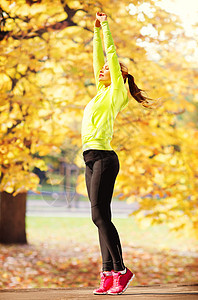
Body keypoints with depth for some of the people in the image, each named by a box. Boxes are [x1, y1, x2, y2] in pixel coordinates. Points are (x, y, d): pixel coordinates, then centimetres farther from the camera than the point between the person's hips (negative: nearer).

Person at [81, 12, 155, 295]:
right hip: (93, 159, 9)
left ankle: (121, 269, -9)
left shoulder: (116, 91, -1)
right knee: (101, 218, 4)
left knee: (100, 215, -13)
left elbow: (112, 55, -4)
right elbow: (99, 57, 25)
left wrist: (106, 27, 3)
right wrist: (97, 31, 25)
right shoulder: (103, 92, 20)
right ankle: (109, 273, 3)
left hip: (103, 157, -9)